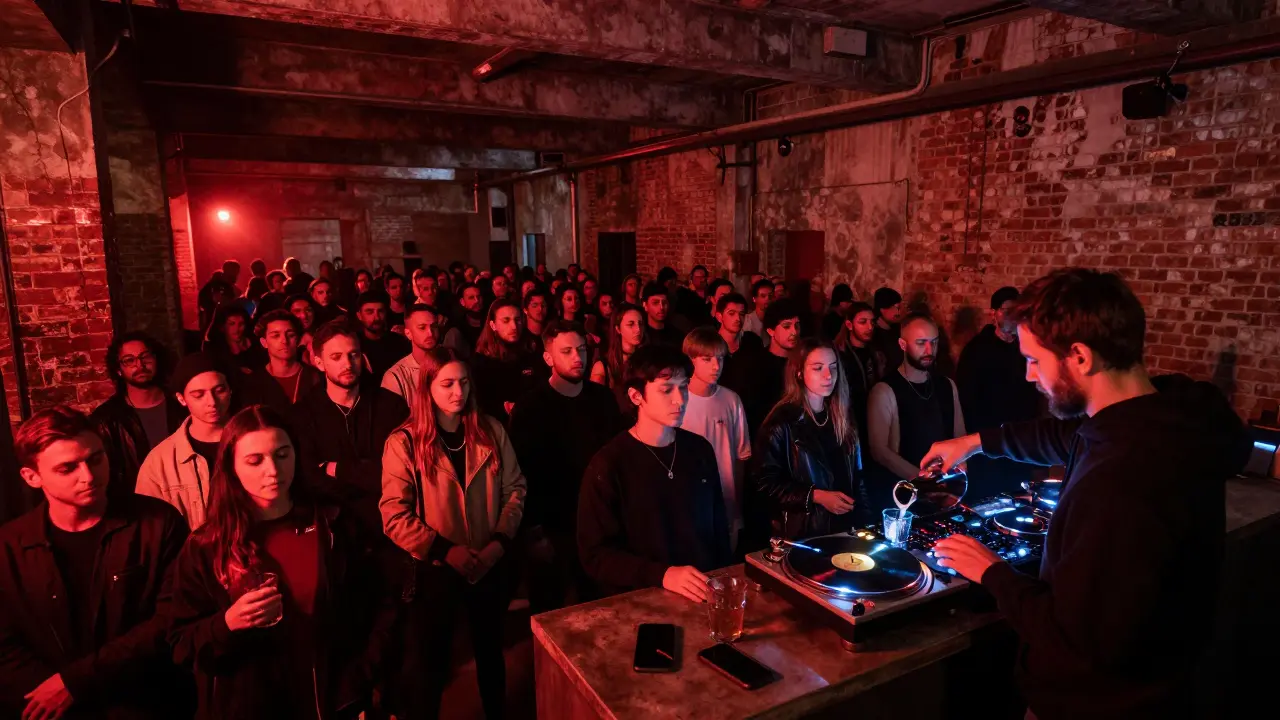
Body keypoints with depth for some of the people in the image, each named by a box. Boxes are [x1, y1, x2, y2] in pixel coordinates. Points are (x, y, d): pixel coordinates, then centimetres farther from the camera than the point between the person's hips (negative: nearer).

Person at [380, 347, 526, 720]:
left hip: (490, 566, 3)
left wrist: (499, 542, -13)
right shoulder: (404, 442, -12)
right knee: (427, 662, 10)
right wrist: (445, 550, -20)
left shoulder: (491, 431, -3)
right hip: (435, 569, -3)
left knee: (490, 652, 22)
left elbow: (515, 489, 0)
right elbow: (394, 516, -14)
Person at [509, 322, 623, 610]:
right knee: (549, 611, 11)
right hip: (553, 525, -3)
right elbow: (525, 471, -11)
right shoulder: (530, 407, -9)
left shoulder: (603, 398, 3)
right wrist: (535, 529, -14)